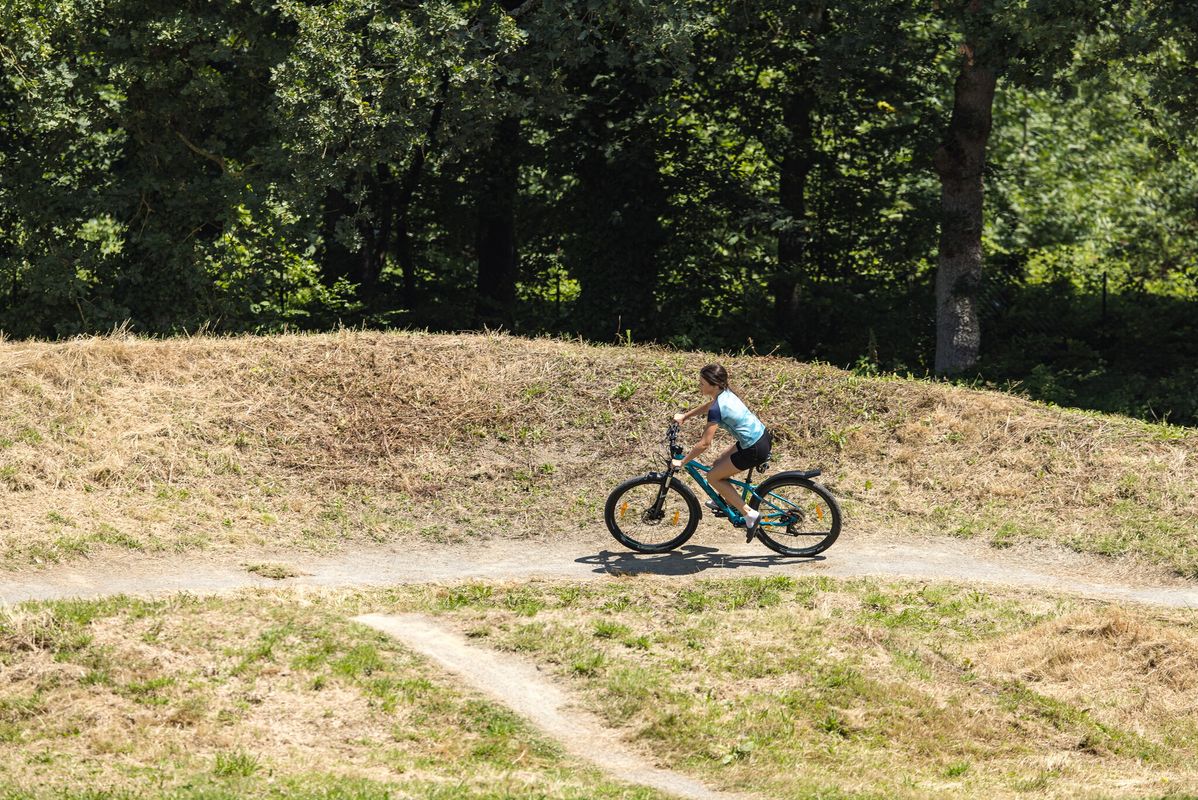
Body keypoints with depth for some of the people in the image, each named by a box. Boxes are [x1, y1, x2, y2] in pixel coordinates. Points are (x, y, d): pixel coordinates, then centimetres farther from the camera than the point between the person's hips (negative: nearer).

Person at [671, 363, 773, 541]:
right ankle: (727, 500, 38)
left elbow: (704, 444, -21)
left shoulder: (717, 409, -22)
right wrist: (685, 416, 26)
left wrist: (681, 462, -13)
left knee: (713, 477, 3)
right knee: (719, 463, 21)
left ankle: (749, 514, 3)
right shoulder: (726, 393, 4)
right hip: (762, 437, 9)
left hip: (754, 450, -9)